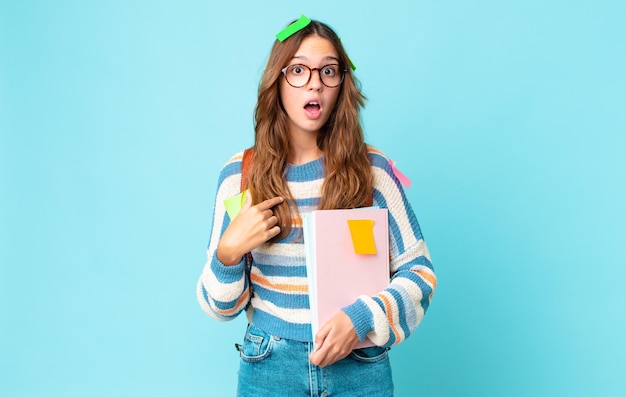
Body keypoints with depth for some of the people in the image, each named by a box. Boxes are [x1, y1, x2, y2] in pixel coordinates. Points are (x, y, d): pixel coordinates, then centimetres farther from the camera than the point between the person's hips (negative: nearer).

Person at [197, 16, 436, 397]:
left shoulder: (372, 168, -6)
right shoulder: (240, 174, -4)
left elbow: (419, 270, -2)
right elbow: (220, 306, 0)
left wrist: (362, 319, -17)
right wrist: (229, 251, -19)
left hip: (360, 365, 0)